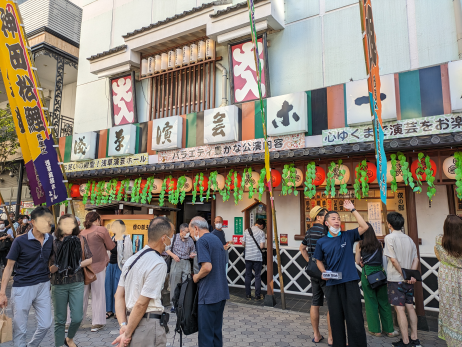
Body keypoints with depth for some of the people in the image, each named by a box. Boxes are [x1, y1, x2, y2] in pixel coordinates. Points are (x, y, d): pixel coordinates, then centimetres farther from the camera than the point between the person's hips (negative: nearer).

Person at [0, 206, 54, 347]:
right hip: (22, 288, -4)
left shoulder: (50, 240, -1)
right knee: (20, 329, 7)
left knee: (45, 324, 10)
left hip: (43, 286, 4)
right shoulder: (20, 241, -12)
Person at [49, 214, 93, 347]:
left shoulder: (80, 240, -1)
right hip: (59, 284, 0)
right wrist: (59, 265, -23)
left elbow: (90, 259, 0)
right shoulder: (54, 241, -4)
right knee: (60, 320, 9)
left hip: (77, 283, 1)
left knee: (77, 318, 1)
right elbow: (50, 268, -4)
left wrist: (78, 265, -15)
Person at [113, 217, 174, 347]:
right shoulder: (159, 264, -18)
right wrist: (127, 334, -9)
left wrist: (123, 325, 1)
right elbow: (142, 303, -18)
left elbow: (119, 295, 6)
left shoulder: (131, 259, 8)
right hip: (149, 326, -8)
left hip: (130, 319, 8)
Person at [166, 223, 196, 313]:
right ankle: (174, 304, 17)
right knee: (174, 284, 4)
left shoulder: (190, 240, 5)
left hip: (186, 263, 1)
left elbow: (192, 252, 15)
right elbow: (167, 249, 2)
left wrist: (192, 255, -8)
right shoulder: (174, 238, -1)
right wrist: (173, 255, -12)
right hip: (176, 262, -1)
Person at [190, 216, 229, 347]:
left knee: (206, 334, 2)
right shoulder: (217, 239, 14)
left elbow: (207, 266, -25)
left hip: (209, 294, -9)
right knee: (217, 330, 18)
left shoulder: (202, 241, -14)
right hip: (222, 292, 9)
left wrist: (197, 277, -7)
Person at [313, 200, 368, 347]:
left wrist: (352, 210, -9)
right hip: (332, 284, 1)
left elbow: (364, 227, -8)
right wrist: (324, 272, -4)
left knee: (355, 317, 0)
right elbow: (319, 261, 15)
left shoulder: (348, 236, 4)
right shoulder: (321, 242, 5)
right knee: (336, 318, 11)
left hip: (350, 282, -1)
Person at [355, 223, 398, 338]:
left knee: (371, 301, 7)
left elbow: (357, 261, -4)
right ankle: (389, 329, 18)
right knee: (384, 301, 12)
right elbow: (383, 258, 7)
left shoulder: (359, 245, -5)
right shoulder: (379, 243, 3)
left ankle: (375, 330, 15)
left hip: (367, 273, -3)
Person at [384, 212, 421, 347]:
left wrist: (404, 275, -10)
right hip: (409, 280, 7)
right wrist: (411, 275, -3)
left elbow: (394, 260, -17)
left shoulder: (390, 237, -12)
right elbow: (416, 259, 4)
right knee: (410, 307, 14)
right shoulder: (409, 239, 8)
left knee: (400, 309, -1)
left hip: (396, 279, -7)